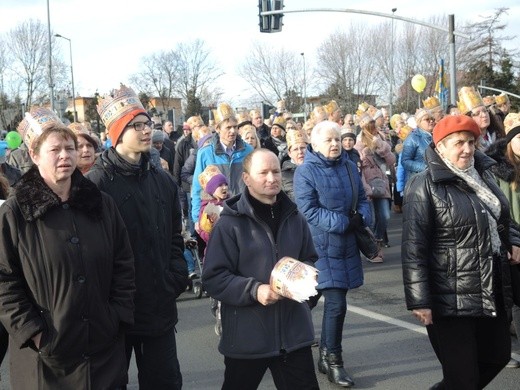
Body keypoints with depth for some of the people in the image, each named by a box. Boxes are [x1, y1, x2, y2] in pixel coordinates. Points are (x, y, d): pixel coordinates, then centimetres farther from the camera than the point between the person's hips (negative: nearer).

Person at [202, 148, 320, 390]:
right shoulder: (230, 223, -9)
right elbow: (213, 278, -11)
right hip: (247, 336, -4)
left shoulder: (294, 218, 9)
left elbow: (310, 260, 20)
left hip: (294, 333, 4)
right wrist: (254, 290, -23)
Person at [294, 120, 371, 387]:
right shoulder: (305, 171, -11)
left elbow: (362, 200, 11)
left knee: (333, 303, 13)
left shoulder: (350, 167, 7)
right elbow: (309, 211, -17)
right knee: (336, 304, -9)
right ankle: (333, 360, 7)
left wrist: (361, 218, -12)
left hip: (345, 245, 6)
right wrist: (343, 223, -21)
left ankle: (326, 356, 28)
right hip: (321, 246, -6)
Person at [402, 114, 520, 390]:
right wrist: (419, 300, -19)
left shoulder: (482, 174, 9)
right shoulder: (425, 186, -13)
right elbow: (414, 248, -16)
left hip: (492, 293, 8)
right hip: (451, 301, -7)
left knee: (497, 357, 21)